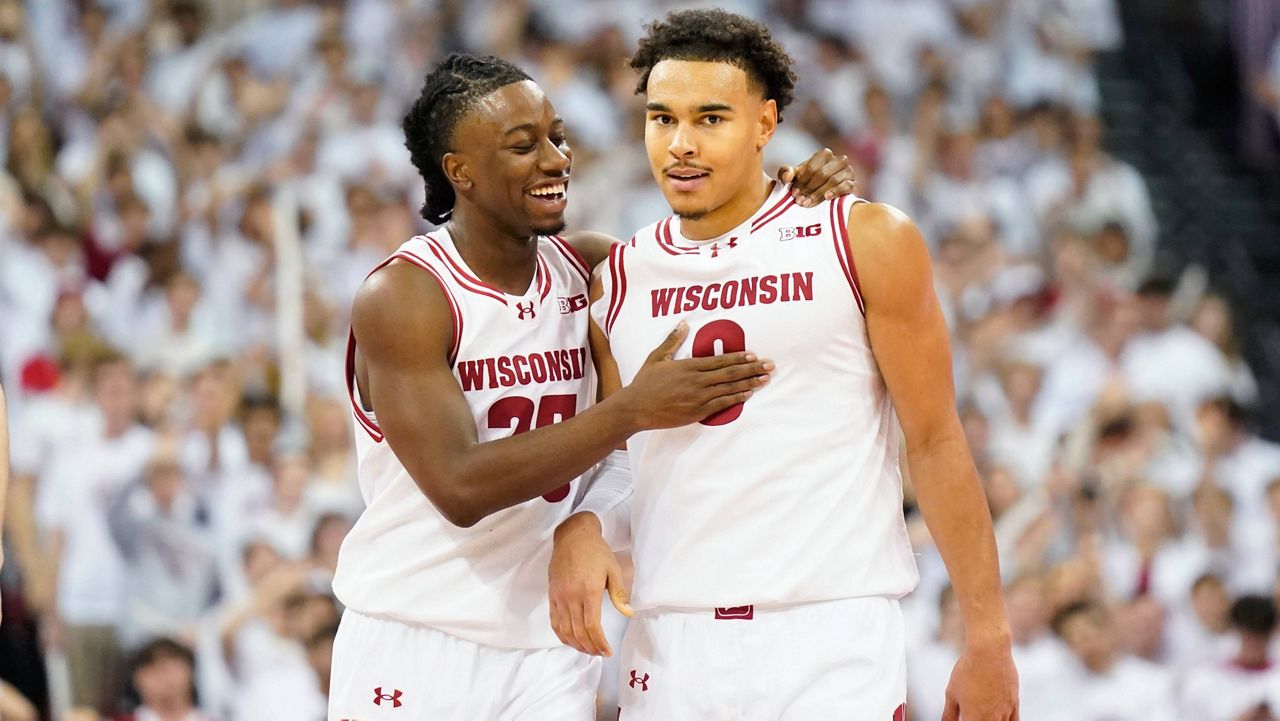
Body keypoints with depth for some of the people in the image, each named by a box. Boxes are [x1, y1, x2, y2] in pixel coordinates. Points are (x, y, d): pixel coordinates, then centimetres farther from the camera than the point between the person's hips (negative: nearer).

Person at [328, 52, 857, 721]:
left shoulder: (588, 268, 3)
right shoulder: (402, 296, -14)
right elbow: (459, 487, -24)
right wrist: (633, 410, -28)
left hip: (550, 654, 5)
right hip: (414, 644, -5)